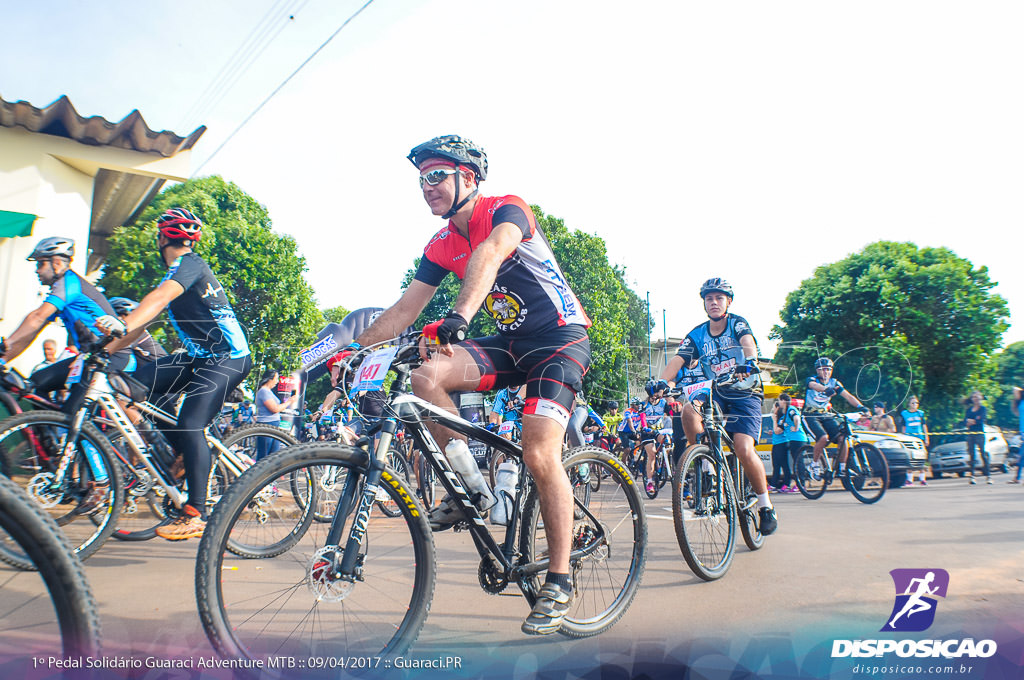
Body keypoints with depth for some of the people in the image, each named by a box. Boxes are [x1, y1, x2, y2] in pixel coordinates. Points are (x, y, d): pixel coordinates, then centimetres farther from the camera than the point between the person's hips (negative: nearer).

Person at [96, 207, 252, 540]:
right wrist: (107, 348, 13)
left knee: (190, 425, -19)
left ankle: (196, 515, -15)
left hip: (228, 357, -9)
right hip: (202, 354, 9)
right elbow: (147, 319, 19)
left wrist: (123, 324, -44)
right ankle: (185, 456, 9)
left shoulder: (190, 264, -10)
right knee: (142, 381, 0)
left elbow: (160, 297, -30)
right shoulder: (175, 273, 21)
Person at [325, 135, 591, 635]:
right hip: (509, 344, 6)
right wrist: (353, 347, -4)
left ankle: (558, 581, -2)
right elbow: (404, 310, 5)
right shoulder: (441, 246, 6)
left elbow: (489, 254, -36)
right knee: (427, 375, -20)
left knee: (539, 454, -20)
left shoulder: (507, 210, -14)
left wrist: (461, 315, -53)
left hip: (561, 341, -6)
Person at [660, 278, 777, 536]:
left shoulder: (737, 323, -6)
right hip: (716, 396, 3)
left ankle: (766, 506, 2)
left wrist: (749, 362, -51)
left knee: (744, 449, -21)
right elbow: (677, 361, -12)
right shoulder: (697, 335, 1)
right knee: (689, 409, -30)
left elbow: (748, 343, -27)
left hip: (745, 395, -3)